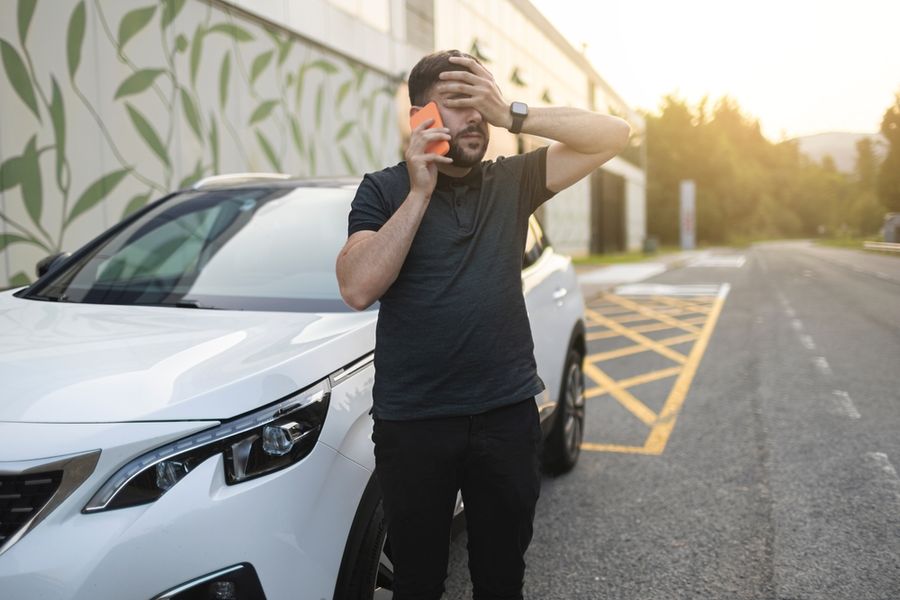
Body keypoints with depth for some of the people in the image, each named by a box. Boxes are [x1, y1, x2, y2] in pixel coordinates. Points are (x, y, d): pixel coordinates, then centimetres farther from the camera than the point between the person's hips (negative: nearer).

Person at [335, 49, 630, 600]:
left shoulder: (513, 180, 3)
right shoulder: (384, 191, -2)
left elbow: (614, 134, -5)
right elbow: (358, 289, -17)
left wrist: (513, 114, -15)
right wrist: (420, 193, -17)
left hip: (509, 414, 2)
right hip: (413, 423, -1)